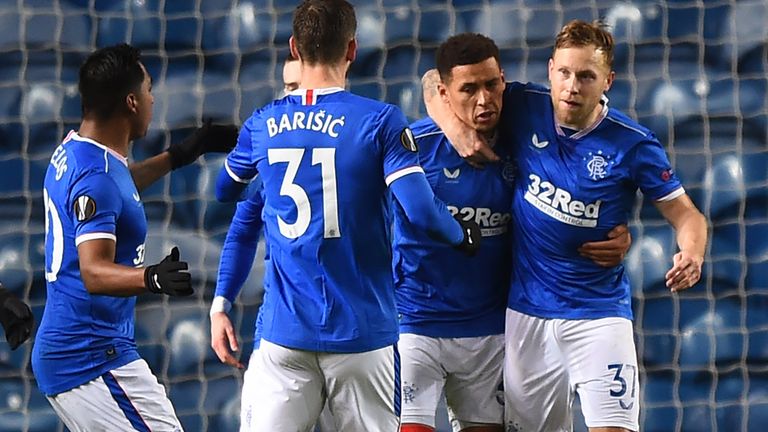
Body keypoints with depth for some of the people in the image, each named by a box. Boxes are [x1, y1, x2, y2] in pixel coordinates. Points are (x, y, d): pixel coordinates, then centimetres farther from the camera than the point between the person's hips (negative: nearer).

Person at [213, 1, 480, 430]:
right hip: (361, 331, -2)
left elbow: (224, 191, 24)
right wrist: (464, 236, 5)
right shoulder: (381, 121, -7)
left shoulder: (262, 125, 5)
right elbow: (422, 211, -15)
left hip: (284, 331, 2)